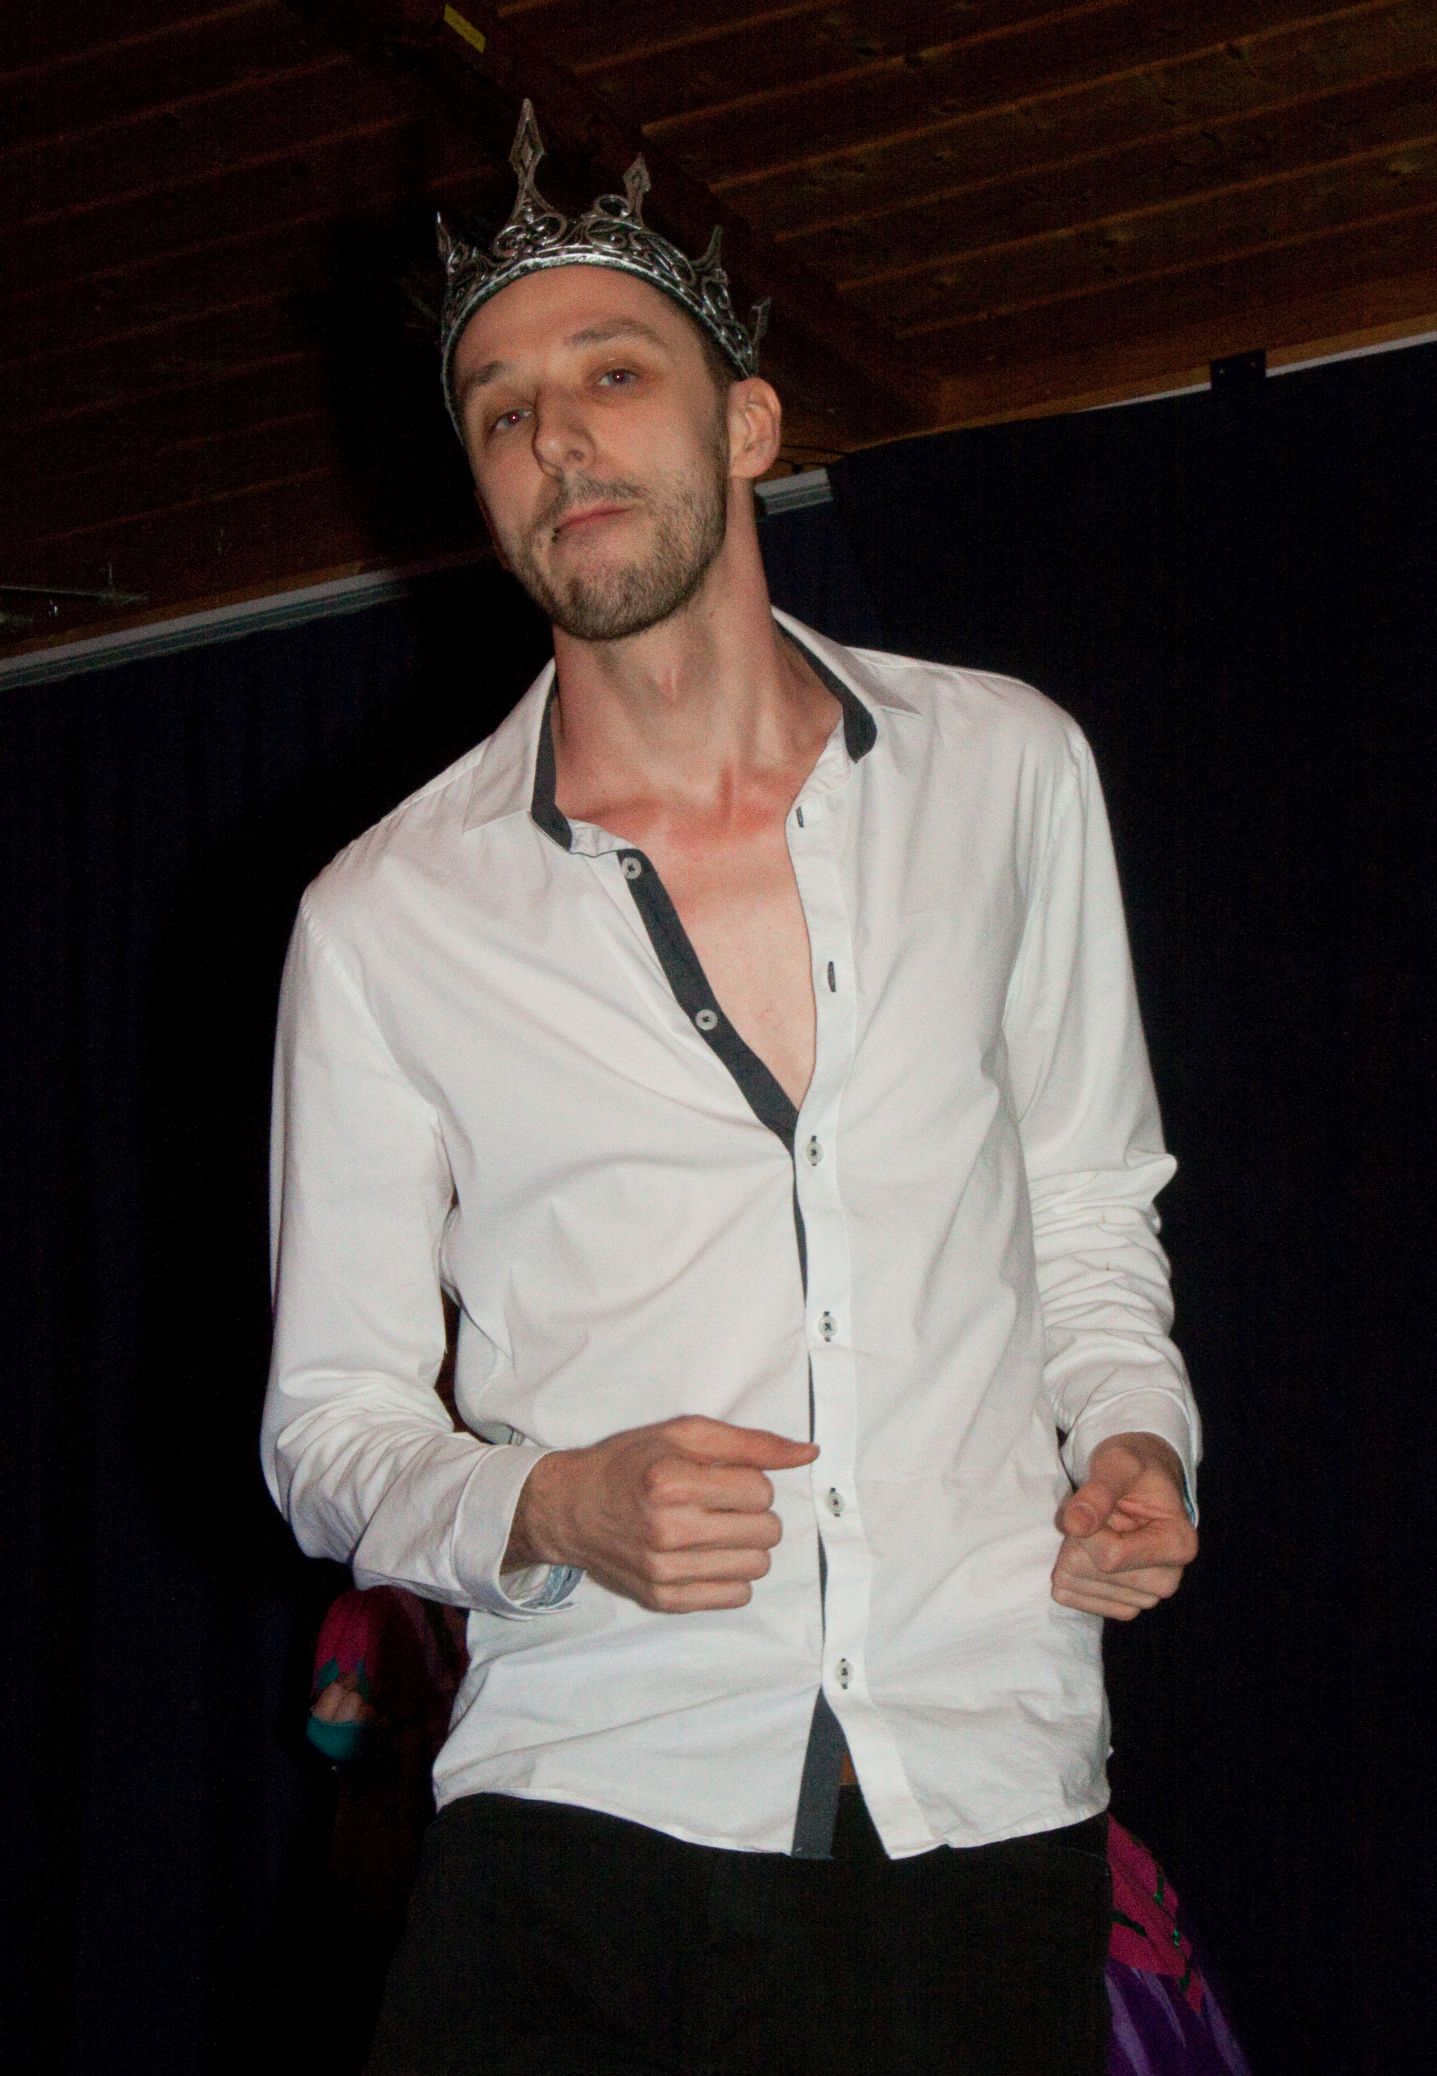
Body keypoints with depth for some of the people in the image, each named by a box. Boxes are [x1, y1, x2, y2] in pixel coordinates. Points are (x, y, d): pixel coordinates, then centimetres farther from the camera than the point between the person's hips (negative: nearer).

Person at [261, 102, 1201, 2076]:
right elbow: (330, 1422, 5)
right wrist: (548, 1508, -14)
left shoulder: (1009, 768, 6)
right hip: (587, 1821, -1)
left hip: (994, 1824, 2)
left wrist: (1133, 1436, 0)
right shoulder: (387, 919, 0)